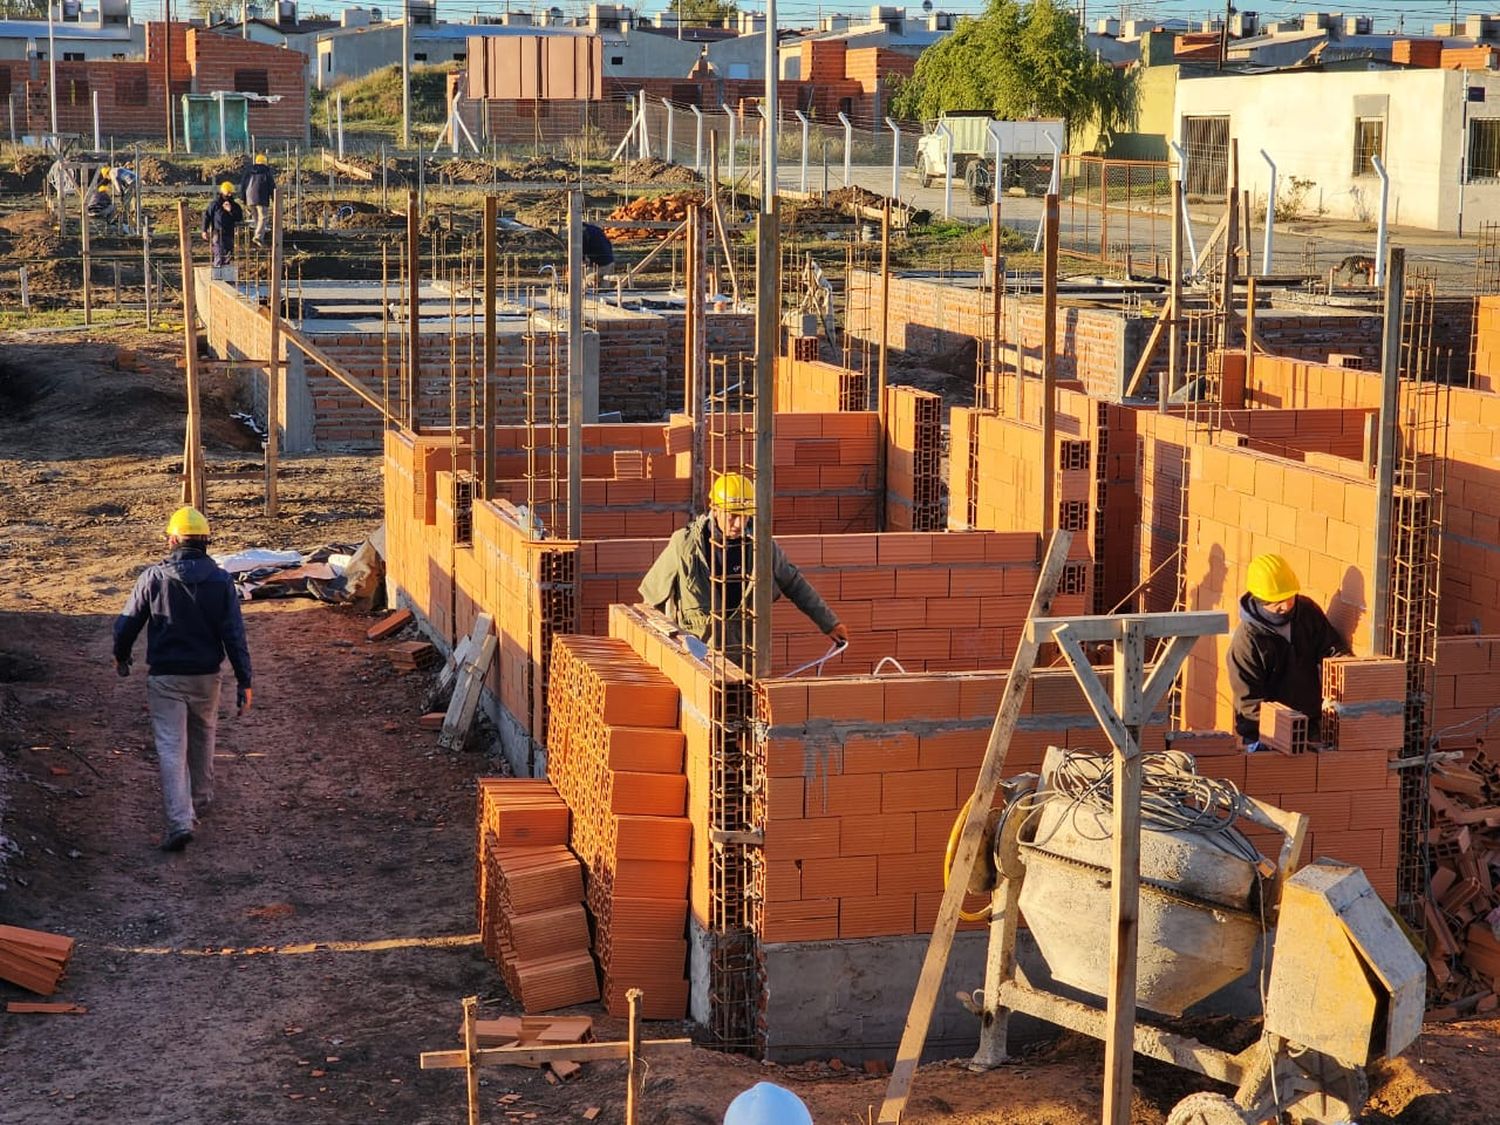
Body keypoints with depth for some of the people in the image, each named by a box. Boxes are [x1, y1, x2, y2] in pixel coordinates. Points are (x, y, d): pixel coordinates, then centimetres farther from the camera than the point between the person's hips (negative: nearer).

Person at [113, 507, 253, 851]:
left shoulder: (153, 578, -8)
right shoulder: (220, 581, -6)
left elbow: (127, 623, 0)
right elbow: (234, 635, -8)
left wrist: (121, 656, 20)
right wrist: (244, 681, -3)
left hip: (164, 677, -2)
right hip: (206, 676, 2)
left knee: (171, 747, -2)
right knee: (202, 738, 23)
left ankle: (180, 820, -14)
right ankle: (200, 801, 39)